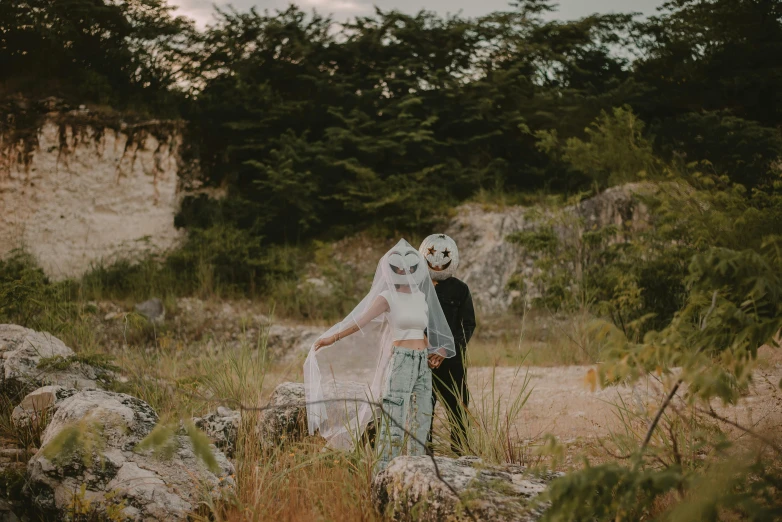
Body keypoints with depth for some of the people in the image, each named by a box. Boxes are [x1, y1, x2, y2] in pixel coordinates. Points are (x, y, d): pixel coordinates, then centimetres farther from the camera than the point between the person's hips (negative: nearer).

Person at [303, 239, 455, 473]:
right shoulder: (387, 297, -5)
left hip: (423, 362, 6)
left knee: (421, 415, 6)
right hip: (400, 360, -6)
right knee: (394, 417, -11)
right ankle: (384, 468, -8)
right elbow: (361, 321, -16)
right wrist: (333, 338, -27)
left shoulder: (421, 297, 14)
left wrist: (434, 350, 12)